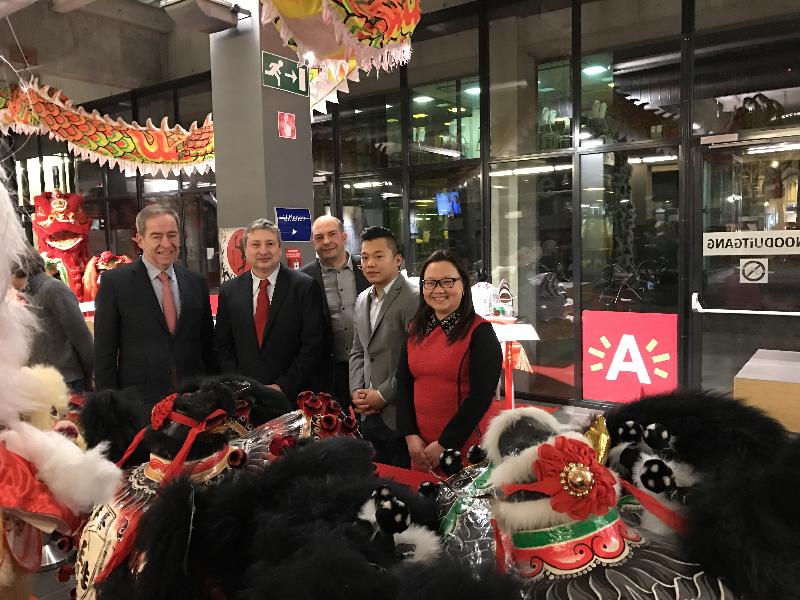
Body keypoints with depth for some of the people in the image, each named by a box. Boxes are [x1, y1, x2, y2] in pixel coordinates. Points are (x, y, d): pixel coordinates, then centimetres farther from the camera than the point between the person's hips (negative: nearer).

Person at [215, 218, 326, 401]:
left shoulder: (305, 286, -7)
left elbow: (313, 344, -10)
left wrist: (283, 386, -13)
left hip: (294, 395, -2)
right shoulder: (229, 291, 4)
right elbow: (223, 347, 7)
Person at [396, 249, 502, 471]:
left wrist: (445, 444, -13)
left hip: (466, 444, -5)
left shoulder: (480, 332, -10)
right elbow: (404, 384, 6)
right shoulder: (416, 330, 7)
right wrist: (410, 436, -4)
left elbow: (481, 395, -15)